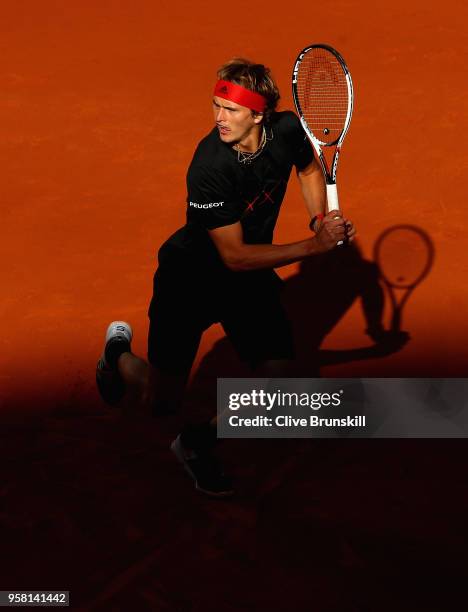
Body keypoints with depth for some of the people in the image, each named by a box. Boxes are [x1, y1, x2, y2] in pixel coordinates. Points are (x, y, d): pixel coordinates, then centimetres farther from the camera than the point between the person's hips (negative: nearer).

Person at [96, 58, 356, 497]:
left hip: (248, 276, 5)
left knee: (276, 375, -9)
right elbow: (235, 255, -30)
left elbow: (309, 168, 12)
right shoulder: (208, 168, -33)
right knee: (161, 405, 0)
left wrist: (321, 220, -4)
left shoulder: (287, 129, -15)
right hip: (190, 275, -5)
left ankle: (197, 443, 15)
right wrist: (313, 246, -30)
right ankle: (119, 352, 35)